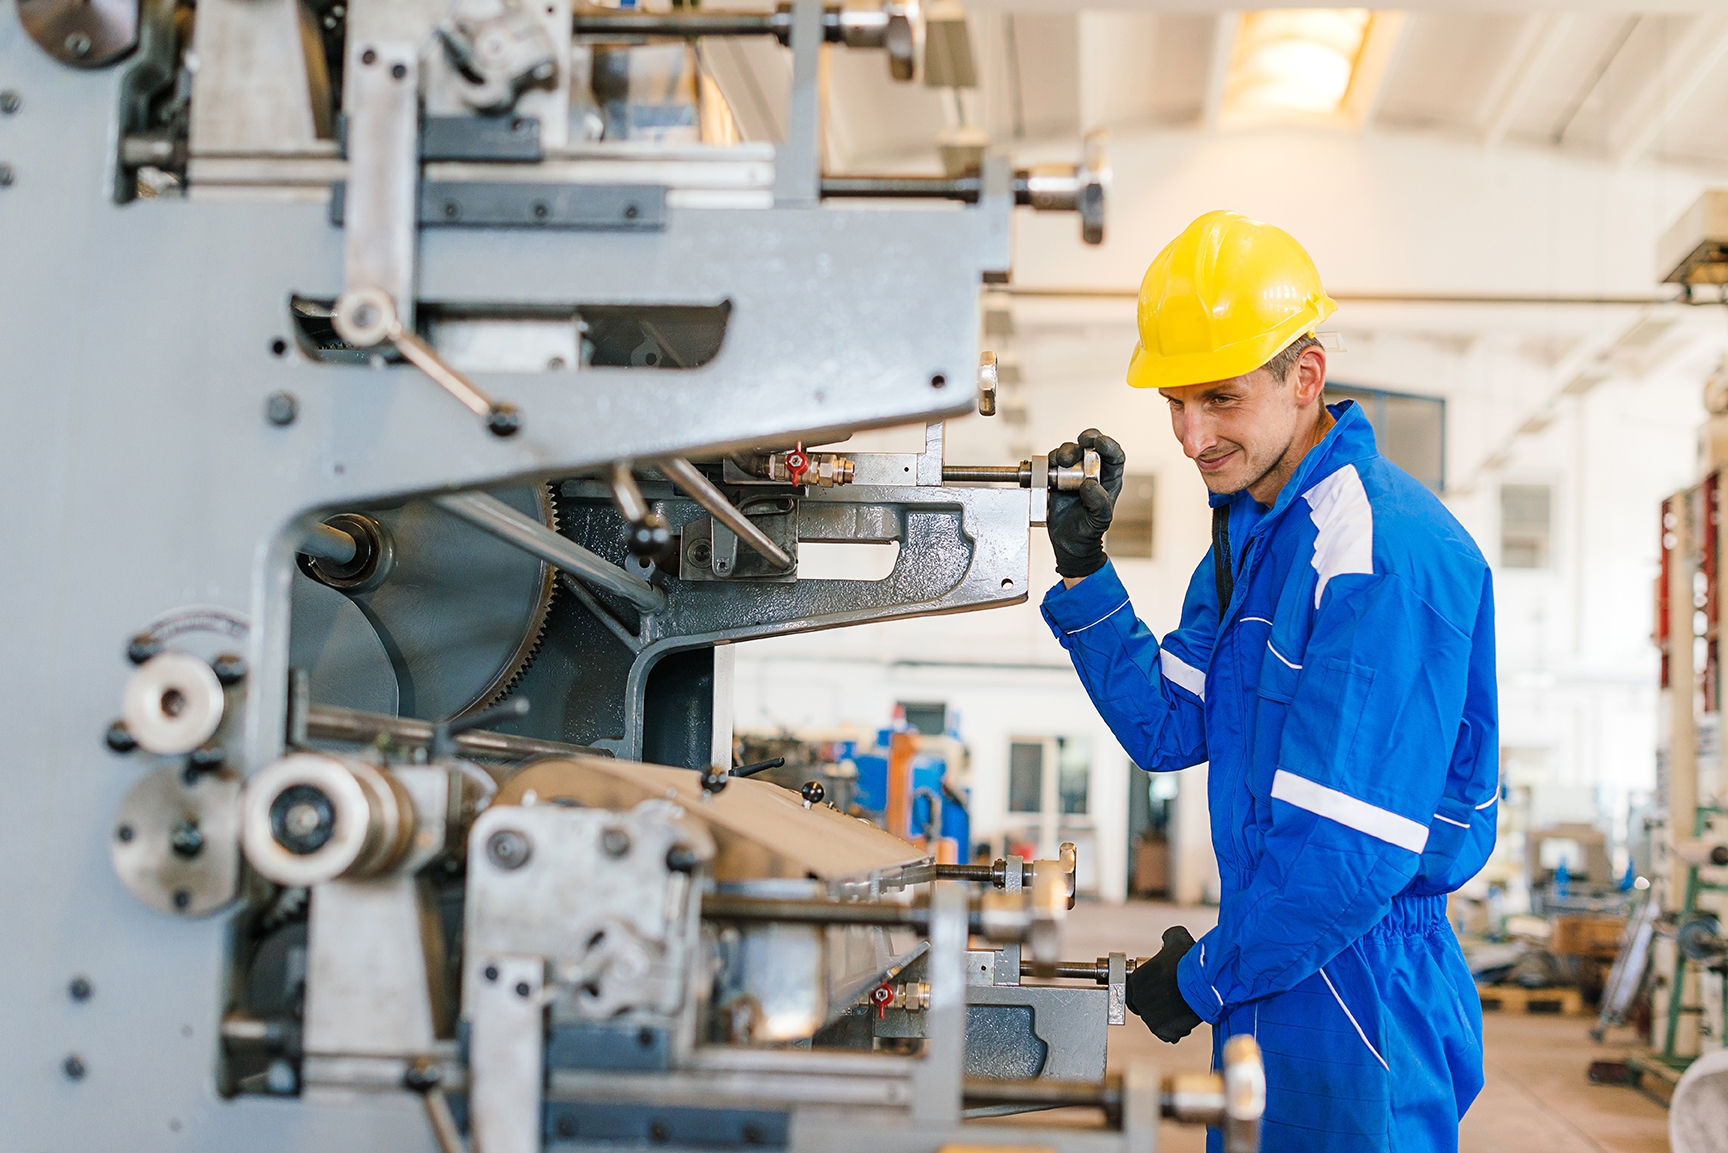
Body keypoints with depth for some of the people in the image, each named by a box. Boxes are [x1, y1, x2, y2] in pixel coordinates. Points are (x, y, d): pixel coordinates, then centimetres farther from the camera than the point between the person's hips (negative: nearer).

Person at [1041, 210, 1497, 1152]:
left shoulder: (1386, 558, -24)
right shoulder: (1254, 525, 8)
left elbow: (1351, 852, -26)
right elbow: (1168, 730, 8)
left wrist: (1203, 977, -13)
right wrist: (1083, 570, -3)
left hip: (1357, 1003, -9)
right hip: (1266, 977, 9)